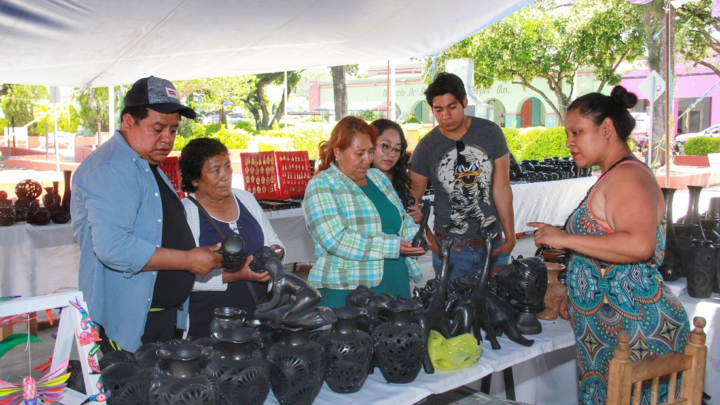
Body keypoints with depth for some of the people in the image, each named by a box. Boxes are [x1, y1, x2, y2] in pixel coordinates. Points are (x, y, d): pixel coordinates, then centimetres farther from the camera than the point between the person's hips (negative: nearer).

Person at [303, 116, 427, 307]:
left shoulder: (379, 178, 15)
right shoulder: (321, 186, -7)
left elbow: (403, 219, 22)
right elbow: (335, 240, -18)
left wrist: (415, 237, -1)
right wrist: (392, 246, -18)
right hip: (346, 292, -6)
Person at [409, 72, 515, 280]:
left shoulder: (490, 132, -3)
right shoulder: (426, 147, -4)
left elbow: (502, 189, -4)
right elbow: (412, 200, 1)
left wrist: (510, 237, -6)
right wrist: (431, 241, -6)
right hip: (451, 249, -1)